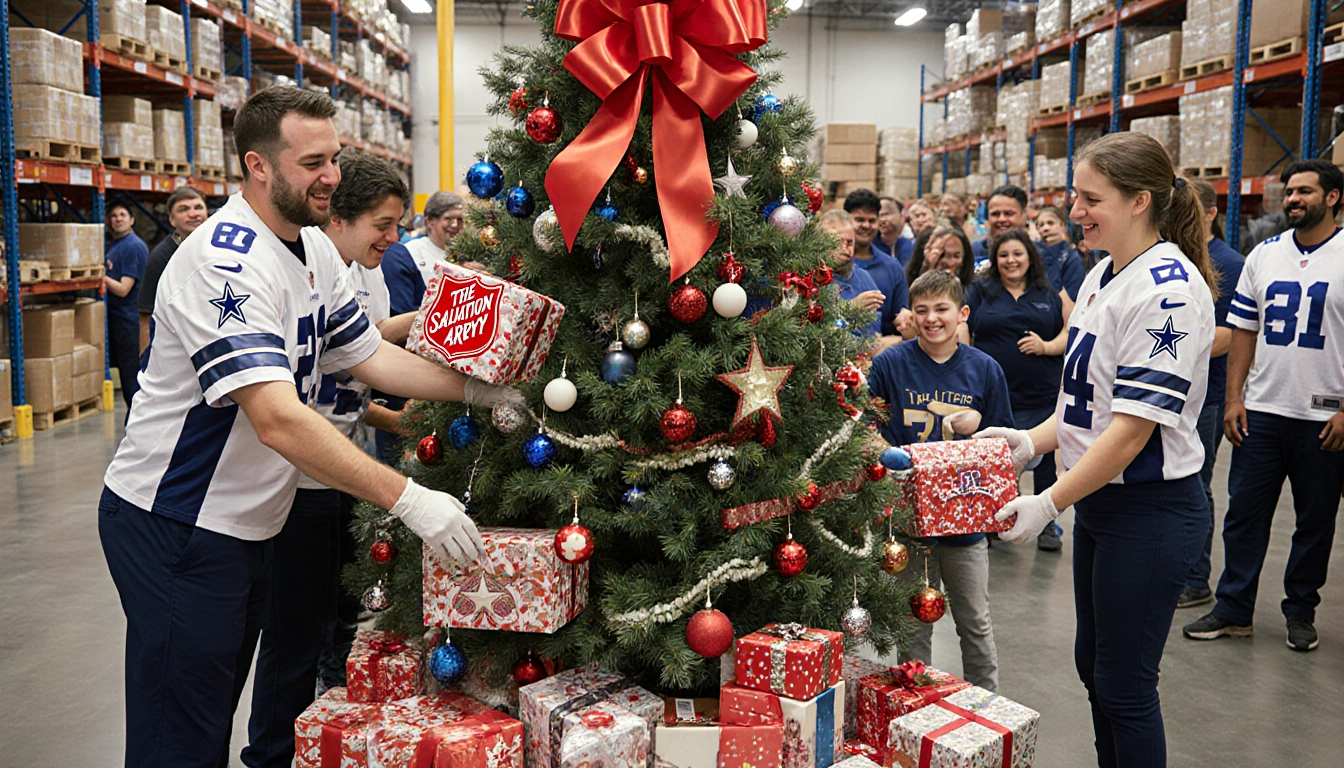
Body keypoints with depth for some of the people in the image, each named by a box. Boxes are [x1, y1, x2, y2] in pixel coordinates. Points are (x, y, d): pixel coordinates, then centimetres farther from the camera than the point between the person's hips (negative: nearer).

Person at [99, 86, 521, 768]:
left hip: (249, 525, 9)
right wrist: (407, 499, -35)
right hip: (173, 526, -9)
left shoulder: (314, 250, 5)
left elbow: (371, 356, 9)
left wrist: (477, 390, -4)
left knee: (219, 711, 21)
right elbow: (279, 421, -34)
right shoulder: (225, 263, -25)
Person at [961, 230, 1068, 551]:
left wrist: (1047, 346, -10)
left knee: (1045, 460, 9)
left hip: (1043, 395, 2)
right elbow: (962, 332, -1)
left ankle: (1047, 524, 23)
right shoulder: (979, 292, 7)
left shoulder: (1049, 295, 13)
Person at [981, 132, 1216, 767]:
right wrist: (1034, 440, 2)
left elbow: (1135, 423, -23)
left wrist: (1050, 504, -20)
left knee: (1124, 687, 4)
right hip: (1098, 499, 9)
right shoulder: (1102, 276, 9)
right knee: (1092, 662, 19)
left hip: (1150, 508, -9)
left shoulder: (1169, 288, -20)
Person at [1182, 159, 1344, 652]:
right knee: (1244, 513, 6)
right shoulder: (1264, 255, 7)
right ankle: (1233, 611, 16)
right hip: (1261, 410, 3)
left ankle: (1301, 611, 26)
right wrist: (1234, 398, 2)